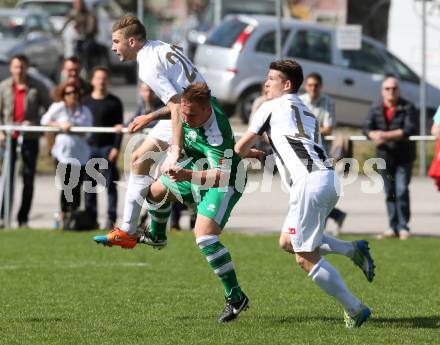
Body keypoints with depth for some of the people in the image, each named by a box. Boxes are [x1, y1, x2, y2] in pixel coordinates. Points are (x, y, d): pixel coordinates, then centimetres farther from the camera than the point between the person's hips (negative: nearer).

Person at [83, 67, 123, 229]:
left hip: (108, 147, -3)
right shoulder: (86, 101, 13)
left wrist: (116, 148, -10)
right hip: (89, 147, 3)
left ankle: (111, 219, -3)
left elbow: (119, 127, 0)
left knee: (110, 184, -4)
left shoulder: (114, 102, 5)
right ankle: (91, 218, 6)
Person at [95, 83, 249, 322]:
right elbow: (174, 106, 7)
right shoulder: (194, 103, -19)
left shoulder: (217, 134, -41)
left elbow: (222, 175, -44)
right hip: (197, 171, 9)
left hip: (223, 184, -9)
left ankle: (235, 297, -16)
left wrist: (188, 175, -55)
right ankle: (156, 236, 58)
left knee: (204, 236, -25)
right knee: (157, 190, 26)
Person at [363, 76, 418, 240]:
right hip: (384, 156, 3)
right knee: (389, 193, 7)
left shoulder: (408, 108, -6)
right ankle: (393, 227, 14)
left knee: (402, 191, -12)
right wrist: (375, 136, -28)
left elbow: (411, 129, -19)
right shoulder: (375, 108, 4)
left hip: (404, 157, -3)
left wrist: (387, 135, -26)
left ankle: (403, 227, -7)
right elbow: (367, 128, -5)